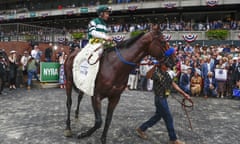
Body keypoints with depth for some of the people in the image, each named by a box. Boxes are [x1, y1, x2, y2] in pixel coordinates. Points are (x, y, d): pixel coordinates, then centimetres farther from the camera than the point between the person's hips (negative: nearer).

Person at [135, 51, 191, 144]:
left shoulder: (167, 73, 8)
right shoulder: (156, 73, -18)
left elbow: (173, 84, 14)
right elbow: (148, 75, -39)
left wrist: (184, 94, 12)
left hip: (163, 98, 9)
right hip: (160, 99, -9)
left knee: (158, 116, 18)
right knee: (168, 118, 1)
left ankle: (141, 129, 30)